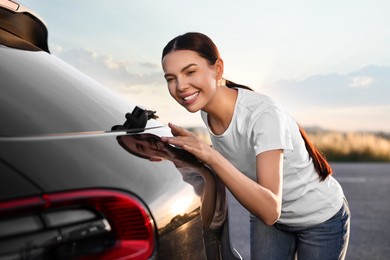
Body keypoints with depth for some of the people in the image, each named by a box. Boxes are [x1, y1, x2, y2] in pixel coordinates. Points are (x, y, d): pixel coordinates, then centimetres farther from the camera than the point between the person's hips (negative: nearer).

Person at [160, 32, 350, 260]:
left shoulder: (263, 114, -34)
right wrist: (189, 146, -15)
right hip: (266, 216, 5)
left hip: (321, 217, -5)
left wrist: (211, 156, -46)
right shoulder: (207, 111, -14)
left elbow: (270, 211, -39)